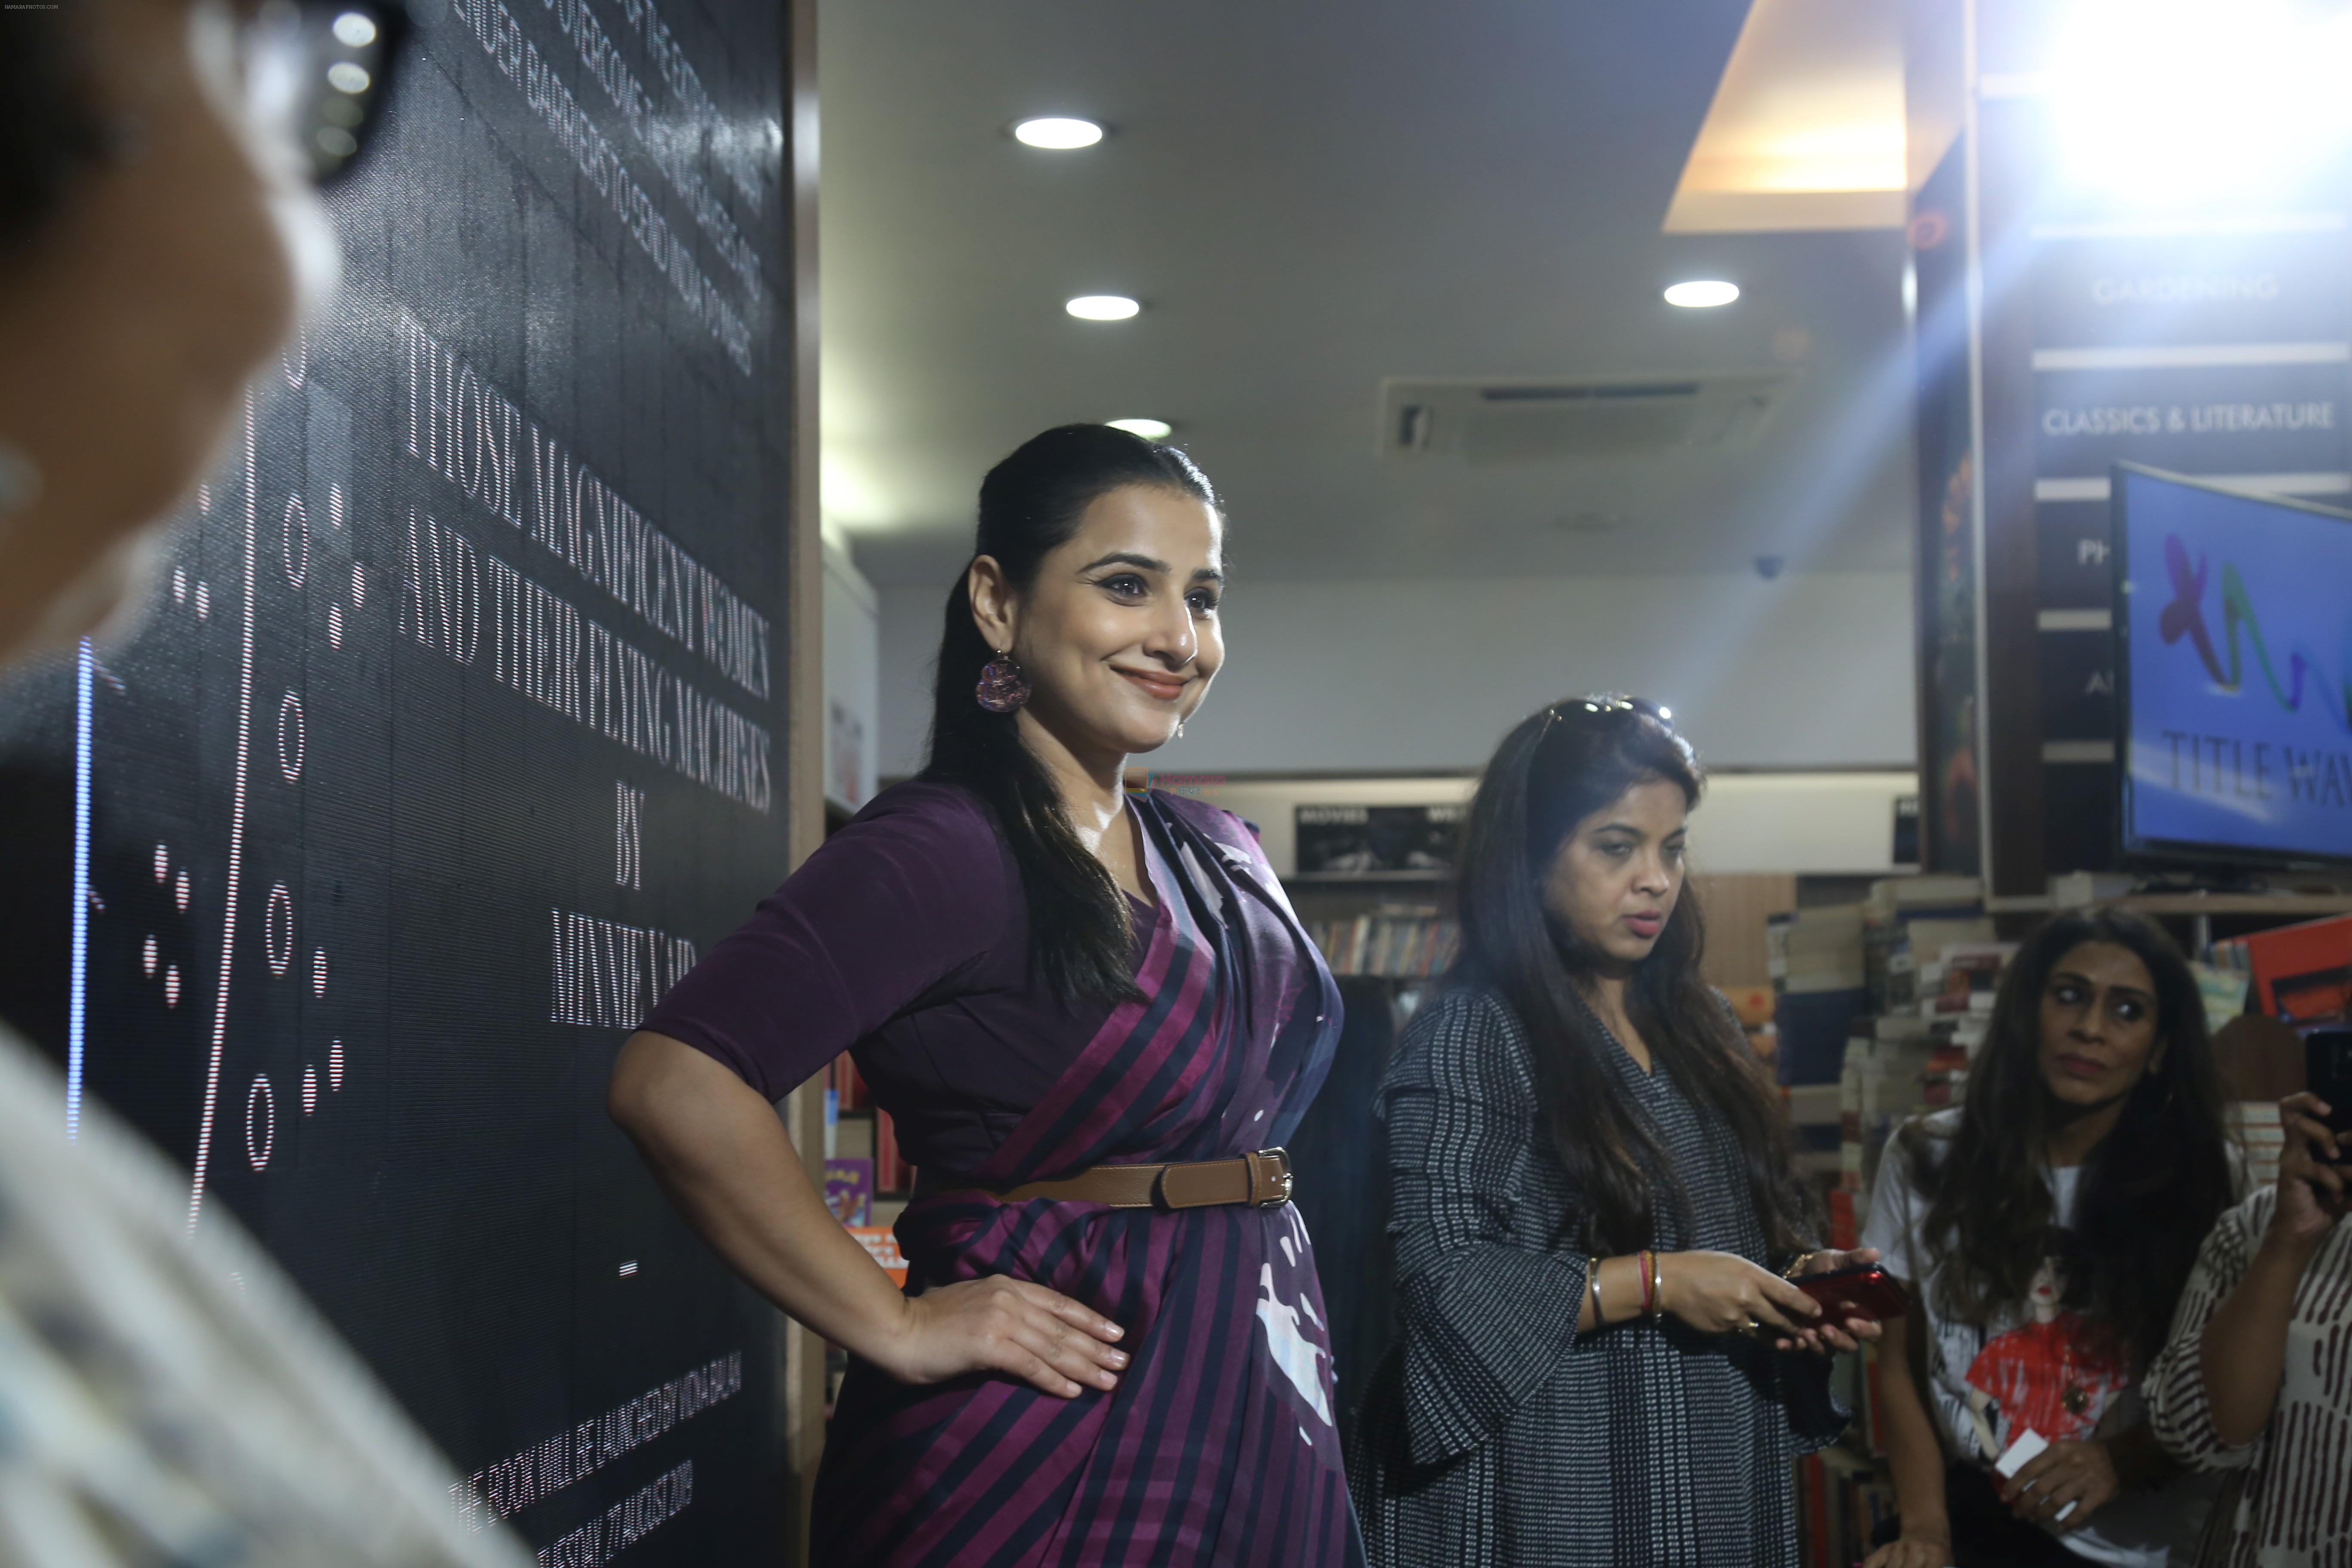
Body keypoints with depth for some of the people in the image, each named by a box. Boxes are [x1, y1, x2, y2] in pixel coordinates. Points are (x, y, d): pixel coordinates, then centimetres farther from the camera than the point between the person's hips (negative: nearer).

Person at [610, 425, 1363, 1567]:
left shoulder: (1220, 853, 10)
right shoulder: (945, 849, -16)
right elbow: (676, 1087, -28)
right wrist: (899, 1328, -21)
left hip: (1255, 1420, 8)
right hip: (1046, 1451, -8)